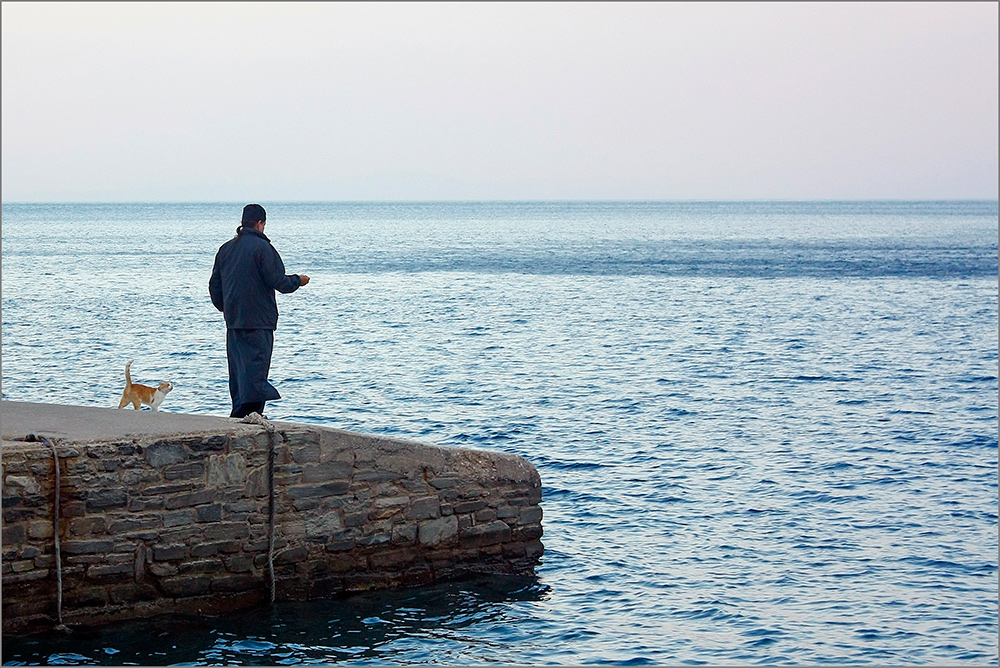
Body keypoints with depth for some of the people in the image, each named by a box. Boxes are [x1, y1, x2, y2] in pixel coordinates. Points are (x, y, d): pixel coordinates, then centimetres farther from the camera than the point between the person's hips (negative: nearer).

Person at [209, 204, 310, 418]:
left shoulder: (226, 248, 12)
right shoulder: (262, 247, -11)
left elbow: (214, 285, 18)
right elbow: (277, 281, -12)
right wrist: (298, 280, 6)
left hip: (233, 320, 7)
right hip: (258, 320, -7)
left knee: (238, 367, 12)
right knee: (256, 366, -8)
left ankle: (239, 413, 15)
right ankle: (251, 412, -16)